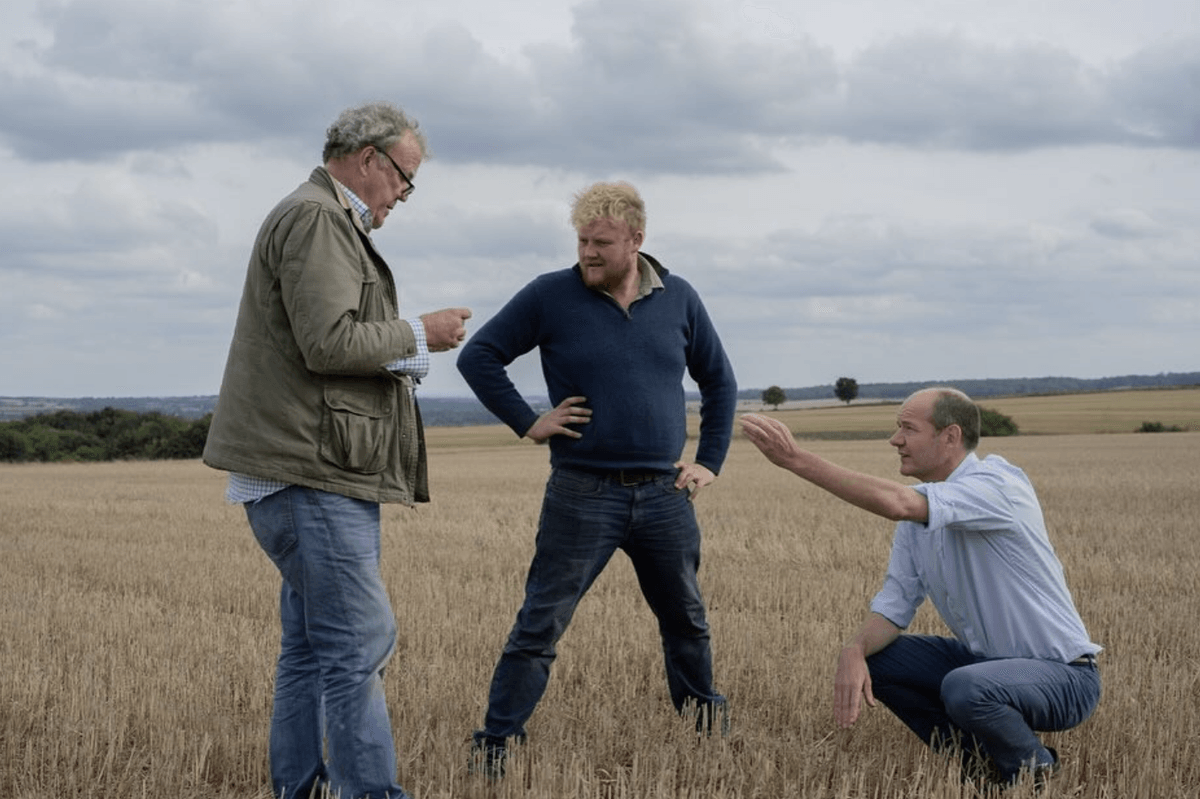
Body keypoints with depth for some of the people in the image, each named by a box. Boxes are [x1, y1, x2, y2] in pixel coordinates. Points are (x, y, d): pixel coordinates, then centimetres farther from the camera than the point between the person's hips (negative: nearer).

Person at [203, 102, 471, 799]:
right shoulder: (314, 219, -11)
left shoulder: (333, 224, 23)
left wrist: (407, 352, 13)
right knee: (360, 644, -11)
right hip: (311, 476, -11)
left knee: (313, 647, 13)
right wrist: (417, 336, -9)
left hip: (319, 476, 11)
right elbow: (328, 343, -21)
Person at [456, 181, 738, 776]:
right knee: (540, 626, -3)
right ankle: (494, 744, 3)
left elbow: (718, 380, 16)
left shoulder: (678, 299, 5)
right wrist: (527, 422, -5)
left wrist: (710, 461, 9)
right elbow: (478, 356, 0)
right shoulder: (550, 296, -5)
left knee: (686, 620, 16)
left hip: (664, 494, 3)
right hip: (582, 496, -3)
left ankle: (707, 726, 34)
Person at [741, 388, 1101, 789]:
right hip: (984, 659, 8)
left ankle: (1035, 769, -5)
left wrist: (796, 459, -36)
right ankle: (983, 757, 7)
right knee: (872, 660, 1)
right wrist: (855, 650, -19)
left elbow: (897, 504, -37)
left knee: (965, 688, -36)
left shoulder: (998, 483, -22)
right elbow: (895, 603, 4)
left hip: (1063, 673, -8)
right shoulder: (919, 513, 5)